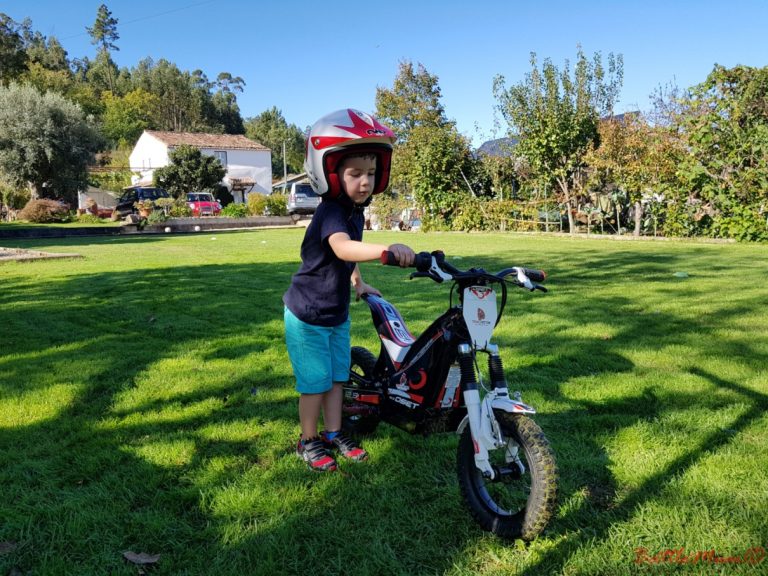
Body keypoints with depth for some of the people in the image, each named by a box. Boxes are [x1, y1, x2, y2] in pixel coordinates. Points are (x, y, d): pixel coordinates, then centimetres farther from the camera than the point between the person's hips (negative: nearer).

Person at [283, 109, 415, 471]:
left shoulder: (355, 212, 3)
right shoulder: (330, 212, -26)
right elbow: (343, 248, -49)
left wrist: (359, 284, 26)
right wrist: (387, 249, -62)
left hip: (337, 314, 8)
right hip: (307, 316, -8)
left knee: (337, 377, 15)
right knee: (315, 382, 2)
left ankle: (334, 434, 30)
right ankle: (308, 441, 21)